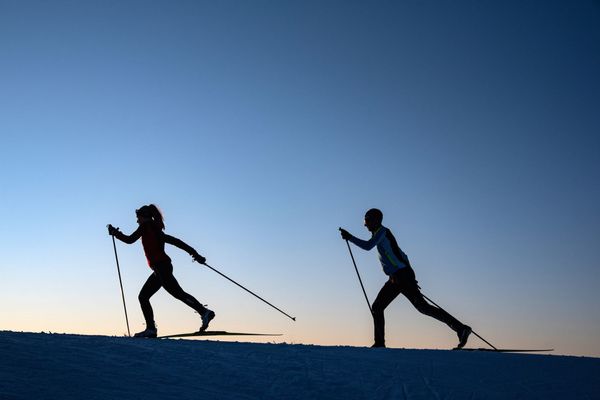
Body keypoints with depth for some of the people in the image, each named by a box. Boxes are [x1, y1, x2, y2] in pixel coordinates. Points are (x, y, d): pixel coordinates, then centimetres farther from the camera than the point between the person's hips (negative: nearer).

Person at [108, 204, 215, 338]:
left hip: (161, 266, -9)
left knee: (177, 293, -18)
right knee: (143, 297, 11)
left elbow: (130, 240, 0)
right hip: (161, 268, 9)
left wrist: (115, 232, 14)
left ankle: (204, 312, -27)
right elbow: (175, 241, 20)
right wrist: (194, 253, 17)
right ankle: (150, 328, 8)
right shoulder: (156, 229, 24)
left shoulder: (147, 225, 1)